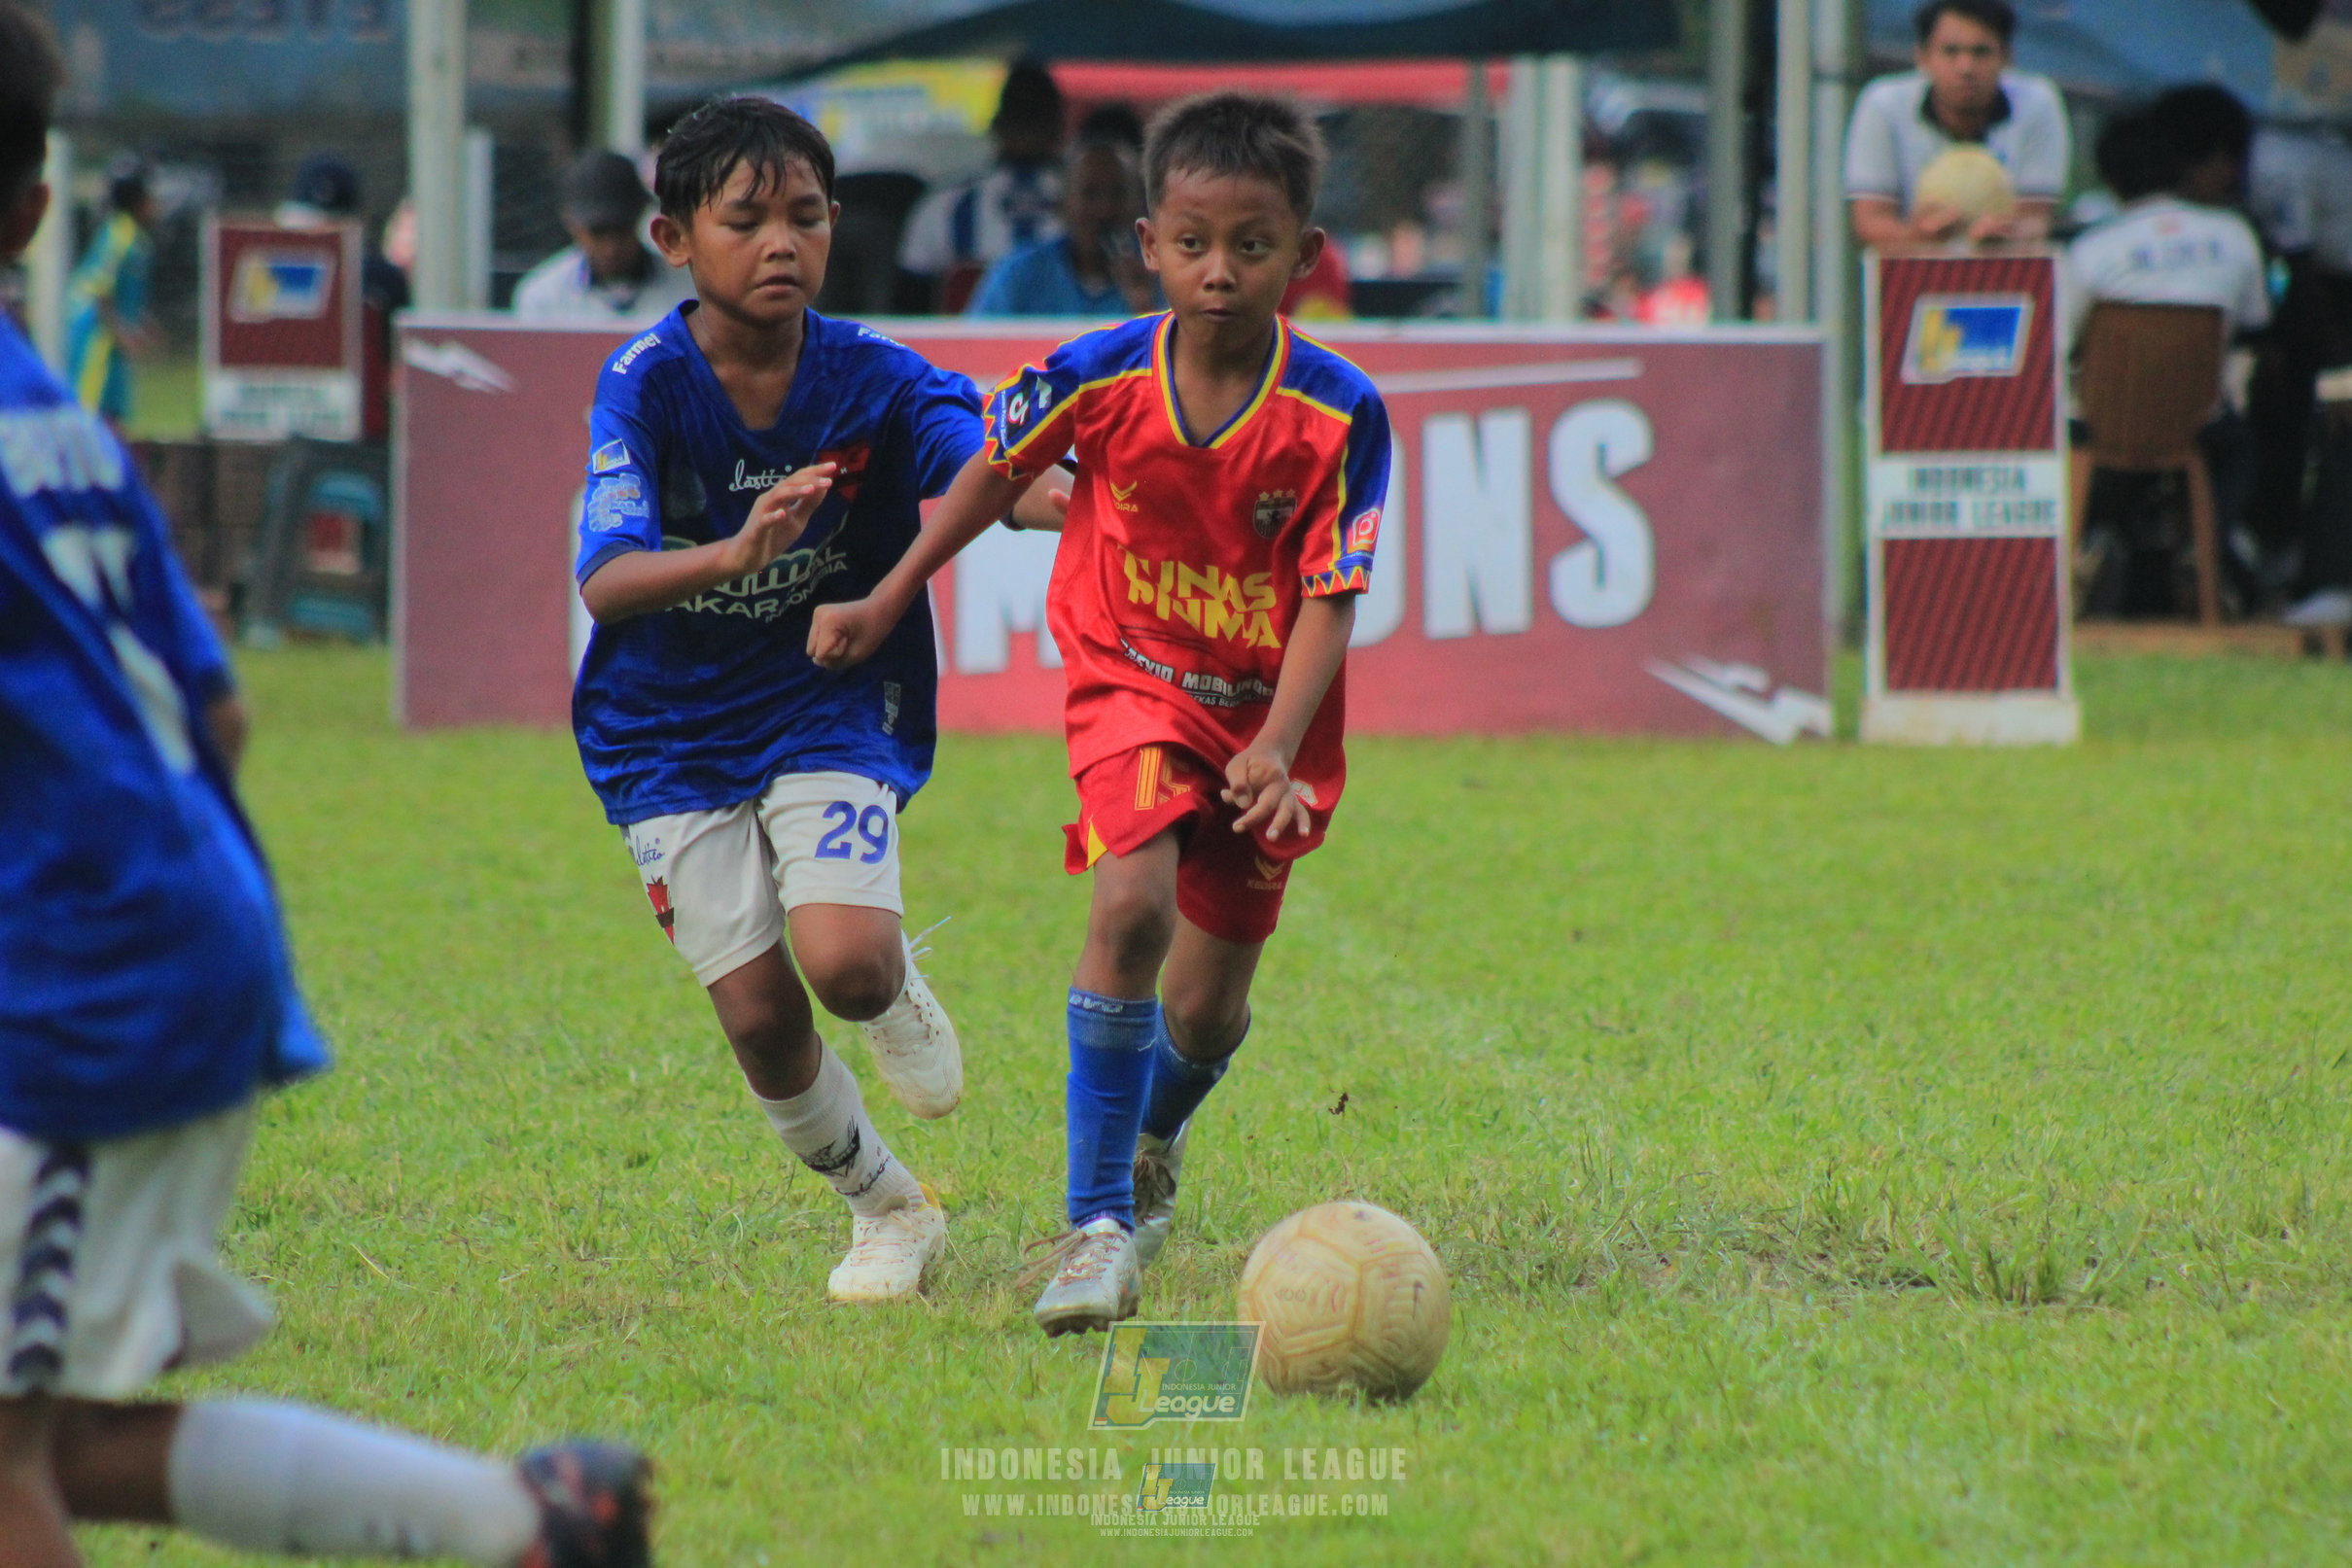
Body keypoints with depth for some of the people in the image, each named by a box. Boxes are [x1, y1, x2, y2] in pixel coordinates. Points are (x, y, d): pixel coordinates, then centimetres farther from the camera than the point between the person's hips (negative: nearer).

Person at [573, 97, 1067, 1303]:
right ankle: (888, 1211, 22)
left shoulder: (871, 380, -11)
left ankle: (900, 988, 16)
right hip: (672, 736, 0)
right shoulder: (647, 387, -17)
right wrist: (736, 555, -50)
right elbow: (604, 581, -30)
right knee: (759, 1015, -5)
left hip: (830, 707, 0)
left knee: (846, 963, -23)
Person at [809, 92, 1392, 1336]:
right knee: (1131, 908, -26)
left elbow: (1329, 600, -16)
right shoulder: (1098, 378, -14)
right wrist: (886, 605, 11)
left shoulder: (1338, 415, -18)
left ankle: (1153, 1143, 45)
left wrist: (1278, 748, -28)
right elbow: (992, 476, 6)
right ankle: (1099, 1224, -21)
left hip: (1265, 713, 1)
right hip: (1130, 681, -1)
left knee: (1207, 1004, 8)